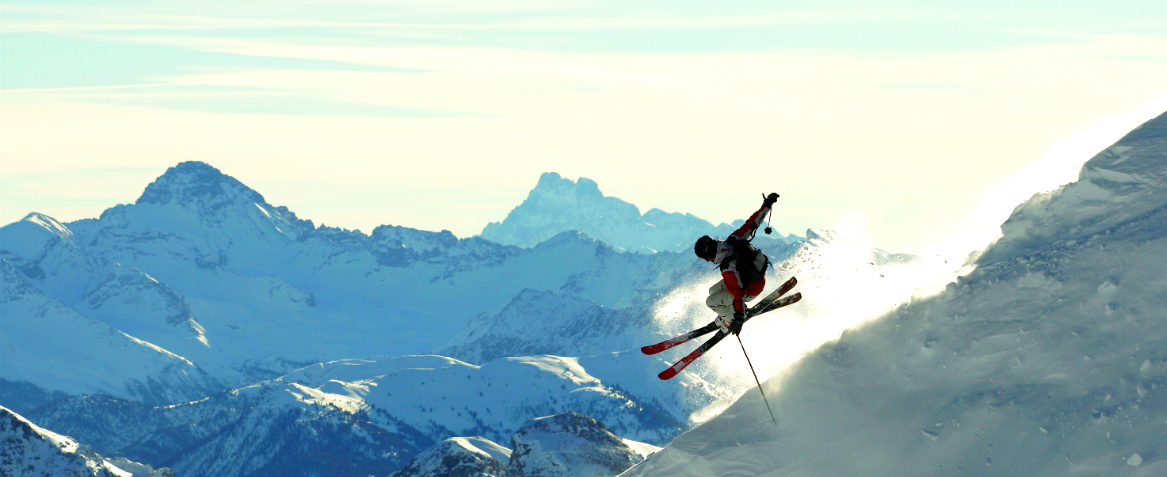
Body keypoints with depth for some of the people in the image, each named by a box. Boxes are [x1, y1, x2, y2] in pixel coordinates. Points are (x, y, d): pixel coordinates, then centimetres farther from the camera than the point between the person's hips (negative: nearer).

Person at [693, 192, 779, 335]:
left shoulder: (728, 270, -38)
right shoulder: (732, 240, -19)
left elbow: (737, 294, -39)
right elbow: (751, 223, -12)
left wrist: (738, 319, -36)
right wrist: (766, 205, -1)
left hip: (750, 290, -9)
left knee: (711, 302, -8)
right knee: (713, 291, 14)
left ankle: (731, 317, 15)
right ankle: (737, 310, 27)